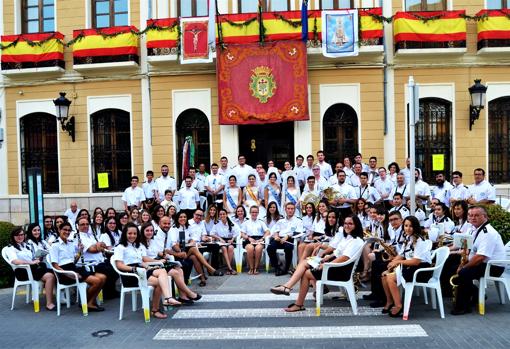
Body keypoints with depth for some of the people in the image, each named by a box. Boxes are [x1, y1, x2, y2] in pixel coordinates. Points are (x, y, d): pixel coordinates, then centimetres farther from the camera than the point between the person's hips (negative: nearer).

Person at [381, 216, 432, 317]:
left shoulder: (420, 241, -15)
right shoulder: (408, 239, 12)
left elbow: (416, 261, -21)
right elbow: (401, 255, 13)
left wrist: (398, 262, -16)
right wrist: (393, 262, -5)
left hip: (422, 269, -9)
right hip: (410, 268, 9)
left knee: (391, 277, -21)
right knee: (385, 275, -2)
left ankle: (399, 306, -12)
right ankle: (389, 302, 12)